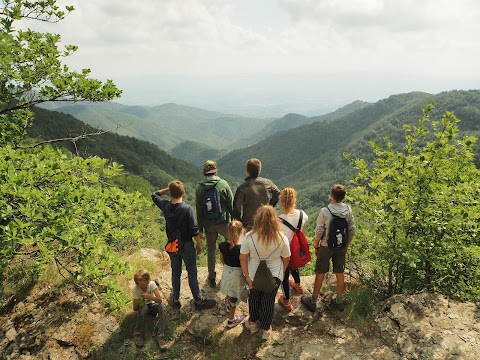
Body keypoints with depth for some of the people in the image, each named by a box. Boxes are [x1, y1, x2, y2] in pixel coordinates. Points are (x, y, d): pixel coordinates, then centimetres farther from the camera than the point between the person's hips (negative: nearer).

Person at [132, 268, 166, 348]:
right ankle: (137, 334, -19)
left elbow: (159, 300, -30)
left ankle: (160, 333, -26)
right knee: (143, 308, -36)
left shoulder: (152, 284, -22)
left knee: (161, 307, -31)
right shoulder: (135, 289, -20)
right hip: (142, 307, 0)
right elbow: (135, 308, -17)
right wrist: (137, 303, -38)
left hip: (152, 305, 1)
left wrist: (149, 296, -45)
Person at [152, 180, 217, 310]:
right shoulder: (187, 209, -21)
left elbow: (154, 195, 13)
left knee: (175, 272, 19)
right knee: (192, 273, 7)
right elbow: (194, 230, -17)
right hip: (186, 245, -4)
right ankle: (199, 300, 18)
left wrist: (168, 189, 5)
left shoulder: (165, 206, -8)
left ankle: (175, 299, 32)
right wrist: (199, 244, -4)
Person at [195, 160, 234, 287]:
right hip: (223, 222, -2)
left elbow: (199, 209, 0)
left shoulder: (199, 187, -4)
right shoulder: (223, 184, -10)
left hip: (208, 224, 2)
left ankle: (212, 278, 26)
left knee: (211, 249, 16)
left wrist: (200, 228, 7)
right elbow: (231, 204, -7)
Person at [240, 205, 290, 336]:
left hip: (254, 275, 0)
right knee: (269, 301, 21)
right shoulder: (282, 238, -21)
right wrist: (281, 272, 11)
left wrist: (247, 277, -4)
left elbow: (243, 258, -15)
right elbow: (286, 259, -8)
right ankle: (265, 328, 41)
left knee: (254, 299, 26)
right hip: (274, 276, 0)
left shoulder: (249, 237, -23)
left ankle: (253, 323, 49)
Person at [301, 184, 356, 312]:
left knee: (320, 274, 9)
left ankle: (312, 301, 22)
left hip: (326, 247, -4)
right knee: (340, 273, 16)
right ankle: (339, 301, 31)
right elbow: (352, 231, -1)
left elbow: (319, 232, -14)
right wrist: (346, 245, 13)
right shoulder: (348, 210, -9)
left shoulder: (325, 211, -23)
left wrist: (316, 246, 1)